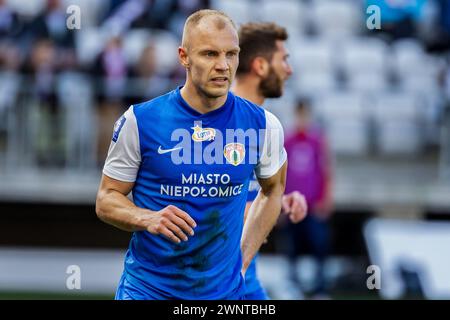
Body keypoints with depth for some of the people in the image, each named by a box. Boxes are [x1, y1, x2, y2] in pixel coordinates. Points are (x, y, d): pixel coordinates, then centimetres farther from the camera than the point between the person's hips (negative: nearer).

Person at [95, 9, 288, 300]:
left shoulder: (262, 125, -3)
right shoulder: (139, 121, -8)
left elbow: (273, 189, 15)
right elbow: (106, 200, -2)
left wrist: (243, 260, 9)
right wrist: (148, 219, -21)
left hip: (224, 290, 2)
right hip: (147, 287, -1)